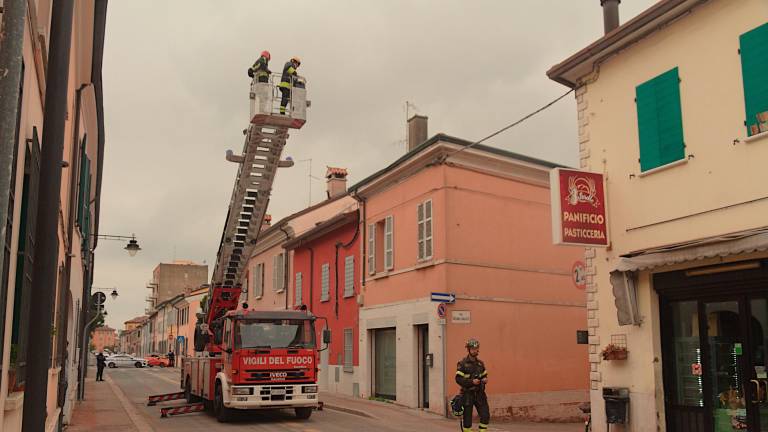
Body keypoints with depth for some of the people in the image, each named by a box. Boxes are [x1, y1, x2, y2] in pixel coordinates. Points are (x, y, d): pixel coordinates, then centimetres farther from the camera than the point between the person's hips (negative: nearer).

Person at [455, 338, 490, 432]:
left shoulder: (480, 363, 11)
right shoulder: (462, 364, -7)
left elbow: (484, 375, 19)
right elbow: (458, 379, -12)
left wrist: (485, 379, -5)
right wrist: (472, 381, -23)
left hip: (479, 393, 5)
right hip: (468, 394, -5)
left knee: (485, 415, -5)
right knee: (467, 418, 0)